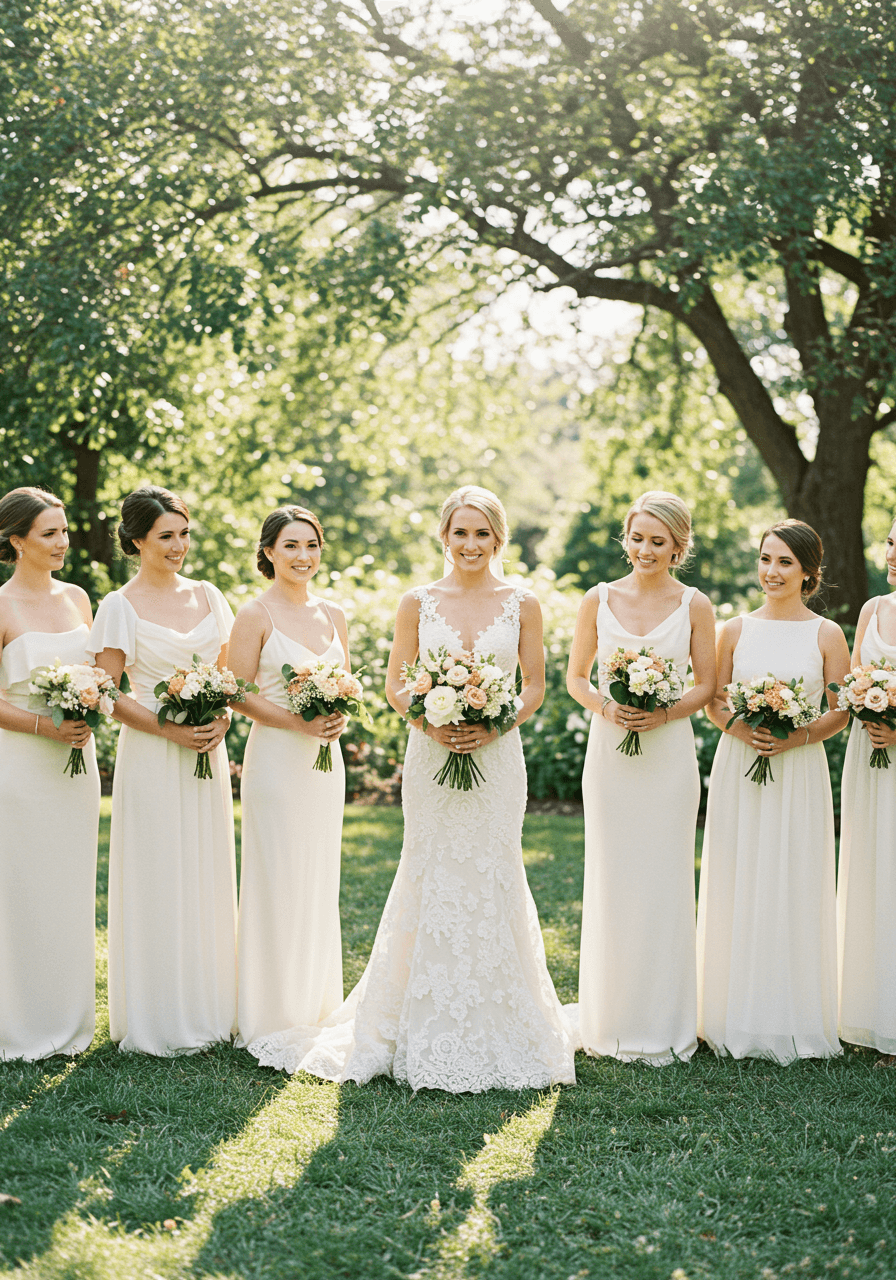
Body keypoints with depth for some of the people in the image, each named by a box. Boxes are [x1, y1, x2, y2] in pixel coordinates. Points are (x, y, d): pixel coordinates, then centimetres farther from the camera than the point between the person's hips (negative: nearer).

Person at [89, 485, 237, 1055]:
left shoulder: (208, 596, 9)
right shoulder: (120, 607, -5)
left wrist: (221, 719, -5)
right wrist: (169, 729, -17)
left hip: (208, 754, 5)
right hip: (151, 756, -5)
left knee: (208, 876, 9)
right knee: (158, 879, -1)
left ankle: (208, 1007, 21)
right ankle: (160, 1018, 10)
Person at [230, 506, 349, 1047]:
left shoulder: (334, 615, 11)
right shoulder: (256, 616, -6)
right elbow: (239, 694, -8)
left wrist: (341, 716, -5)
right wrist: (298, 722, -19)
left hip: (326, 760, 6)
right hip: (276, 757, -6)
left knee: (321, 880, 11)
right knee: (277, 880, -2)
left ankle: (317, 1004, 22)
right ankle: (273, 1013, 8)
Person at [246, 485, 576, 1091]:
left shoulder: (522, 603, 4)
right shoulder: (418, 602, 5)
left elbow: (535, 686, 6)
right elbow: (395, 683, 7)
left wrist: (492, 727, -11)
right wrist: (428, 723, -12)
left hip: (496, 758, 0)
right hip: (431, 758, 0)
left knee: (491, 880, 0)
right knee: (432, 880, 2)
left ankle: (490, 1032, 12)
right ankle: (429, 1032, 13)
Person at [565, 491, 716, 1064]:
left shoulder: (695, 605, 2)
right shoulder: (599, 599, 4)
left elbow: (707, 685, 4)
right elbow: (576, 677, 9)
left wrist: (664, 713, -14)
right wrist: (605, 706, -11)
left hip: (669, 754, -1)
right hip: (610, 752, 1)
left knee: (664, 883, 2)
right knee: (611, 882, 4)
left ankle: (662, 1025, 13)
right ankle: (612, 1021, 16)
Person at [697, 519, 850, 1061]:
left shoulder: (826, 634, 1)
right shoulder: (736, 630, 6)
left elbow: (840, 713, 1)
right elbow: (714, 702, 9)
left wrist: (796, 737, -15)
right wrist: (738, 728, -11)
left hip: (800, 771, -2)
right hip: (738, 770, 2)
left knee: (795, 889, 0)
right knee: (737, 889, 3)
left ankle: (796, 1021, 13)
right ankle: (739, 1019, 13)